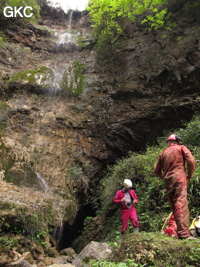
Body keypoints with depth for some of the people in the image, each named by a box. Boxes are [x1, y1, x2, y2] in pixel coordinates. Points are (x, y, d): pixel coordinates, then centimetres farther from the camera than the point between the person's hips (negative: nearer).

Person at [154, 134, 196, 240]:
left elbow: (156, 170, 16)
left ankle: (180, 231, 14)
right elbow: (191, 161, -6)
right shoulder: (181, 148, 8)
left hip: (167, 181, 4)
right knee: (181, 204, -11)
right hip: (179, 179, -4)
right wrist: (189, 175, 5)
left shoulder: (163, 153, 18)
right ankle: (184, 233, -18)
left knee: (174, 207, 9)